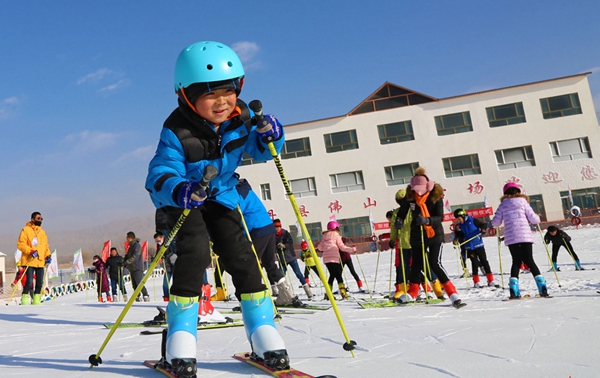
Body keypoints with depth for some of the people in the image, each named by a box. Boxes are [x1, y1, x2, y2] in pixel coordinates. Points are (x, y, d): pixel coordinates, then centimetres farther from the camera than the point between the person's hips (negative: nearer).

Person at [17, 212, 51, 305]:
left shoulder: (42, 232, 17)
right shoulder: (26, 230, -1)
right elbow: (20, 244, -7)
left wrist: (48, 255, 6)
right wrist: (30, 251, -19)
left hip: (40, 262, 6)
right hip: (29, 261, -6)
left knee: (40, 282, 6)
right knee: (29, 282, -11)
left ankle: (36, 300, 15)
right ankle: (24, 299, 1)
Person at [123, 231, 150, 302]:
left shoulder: (137, 245, -10)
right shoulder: (131, 246, 19)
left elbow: (134, 257, -19)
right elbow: (128, 256, 21)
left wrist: (126, 262, -17)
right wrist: (124, 263, 4)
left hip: (137, 268, -9)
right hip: (132, 269, 9)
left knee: (140, 284, -13)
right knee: (134, 285, 8)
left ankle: (146, 296, -9)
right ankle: (138, 297, 10)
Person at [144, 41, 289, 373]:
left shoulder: (240, 117, -13)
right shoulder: (177, 132, -27)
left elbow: (260, 152, 1)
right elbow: (158, 177, -35)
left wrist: (269, 135, -22)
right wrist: (181, 191, -57)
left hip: (222, 198, 4)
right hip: (182, 201, -4)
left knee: (241, 256, -7)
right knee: (195, 251, -25)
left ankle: (262, 335, 3)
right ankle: (180, 337, -12)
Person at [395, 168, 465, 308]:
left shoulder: (435, 196, -15)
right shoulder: (410, 196, -8)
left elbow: (440, 217, -19)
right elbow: (403, 210, 9)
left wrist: (427, 220, -37)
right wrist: (399, 220, -11)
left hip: (435, 234, -3)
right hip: (417, 235, 4)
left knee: (435, 264, -16)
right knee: (416, 263, 13)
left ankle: (453, 295, -12)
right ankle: (412, 294, 30)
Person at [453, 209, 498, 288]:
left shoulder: (472, 220, -8)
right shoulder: (459, 225, 4)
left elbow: (483, 225, -4)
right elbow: (460, 237, 9)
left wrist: (483, 229, -24)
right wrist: (457, 231, -8)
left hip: (478, 245, -2)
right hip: (469, 247, 2)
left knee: (484, 261, 3)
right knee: (474, 263, 3)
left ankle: (491, 281, 10)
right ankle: (476, 282, 11)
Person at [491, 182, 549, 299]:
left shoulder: (502, 205, 8)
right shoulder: (523, 202, 4)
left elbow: (496, 223, 6)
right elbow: (534, 219, 2)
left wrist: (493, 222, 28)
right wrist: (537, 218, 24)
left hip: (511, 238, 1)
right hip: (525, 236, -1)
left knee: (516, 261, 11)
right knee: (529, 261, 6)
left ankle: (513, 289, -1)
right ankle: (542, 287, -4)